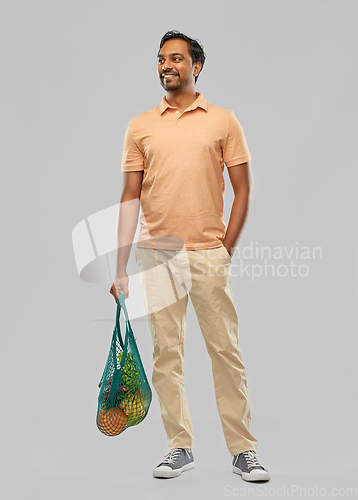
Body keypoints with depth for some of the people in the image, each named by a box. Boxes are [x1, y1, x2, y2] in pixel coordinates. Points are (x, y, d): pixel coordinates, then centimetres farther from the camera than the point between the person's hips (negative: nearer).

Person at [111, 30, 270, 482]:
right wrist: (121, 266, 3)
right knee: (166, 352, 6)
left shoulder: (223, 121, 5)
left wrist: (227, 249, -2)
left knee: (226, 351, 1)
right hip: (156, 254, 2)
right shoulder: (139, 126, 9)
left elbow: (243, 189, 6)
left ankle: (243, 449, 11)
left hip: (209, 255, -2)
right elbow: (130, 197, 8)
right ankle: (179, 447, 18)